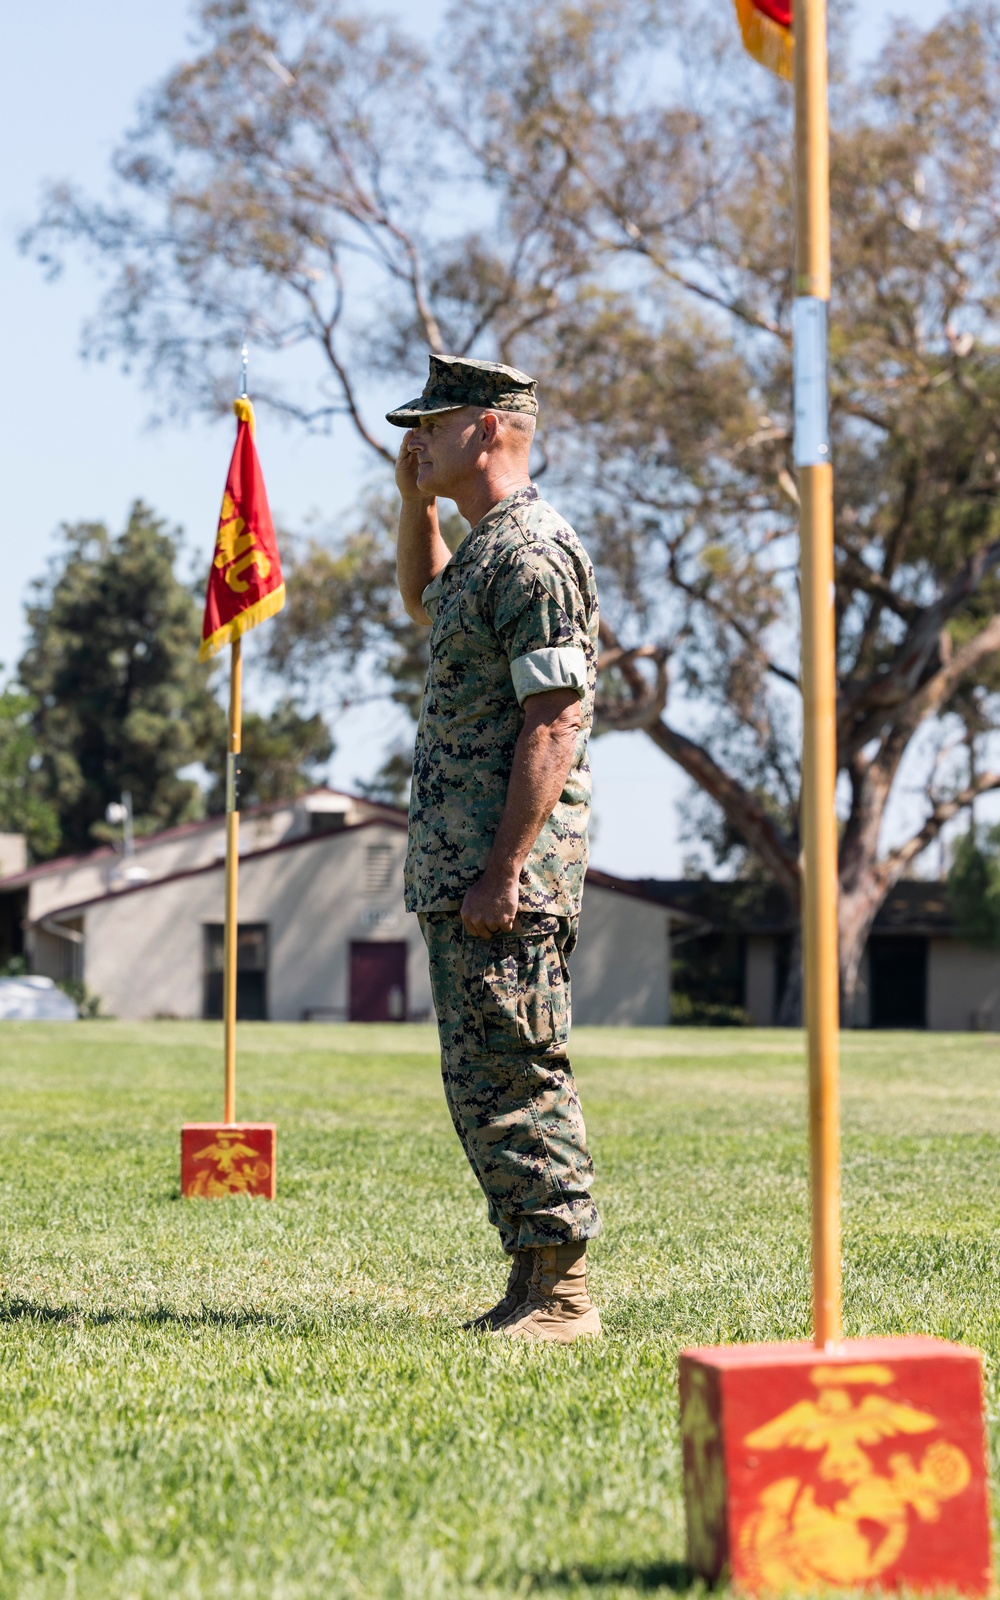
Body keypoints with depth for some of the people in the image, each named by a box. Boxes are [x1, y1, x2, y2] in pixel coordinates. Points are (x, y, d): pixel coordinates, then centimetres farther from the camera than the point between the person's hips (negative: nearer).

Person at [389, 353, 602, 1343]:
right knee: (484, 1082, 12)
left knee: (510, 1078, -8)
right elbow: (424, 603, 41)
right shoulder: (485, 548, 17)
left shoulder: (533, 555, -15)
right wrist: (414, 500, 25)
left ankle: (561, 1293, -3)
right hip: (458, 868, 10)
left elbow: (554, 723, -21)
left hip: (505, 874, -10)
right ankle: (535, 1285, 18)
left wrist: (503, 873, -24)